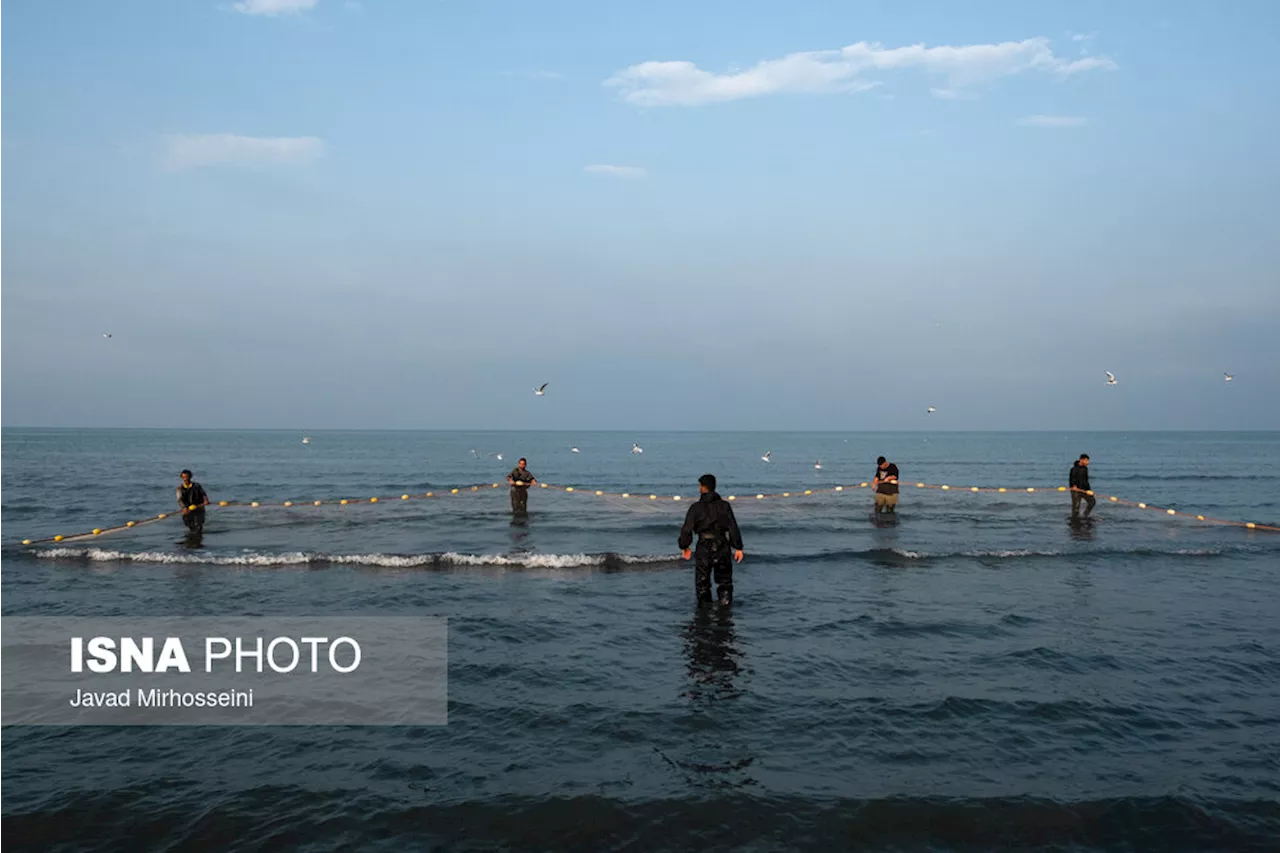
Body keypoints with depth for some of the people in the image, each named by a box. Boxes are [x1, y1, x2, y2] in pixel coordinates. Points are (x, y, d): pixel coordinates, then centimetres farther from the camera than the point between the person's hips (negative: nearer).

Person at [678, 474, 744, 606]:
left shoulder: (696, 507, -6)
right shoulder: (724, 505, 0)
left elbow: (686, 529, -4)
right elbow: (733, 527, -2)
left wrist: (684, 547, 10)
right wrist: (738, 547, 2)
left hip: (704, 547, -2)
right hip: (722, 547, 2)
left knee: (702, 580, 11)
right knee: (724, 579, 15)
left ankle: (704, 603, 13)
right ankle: (726, 602, 11)